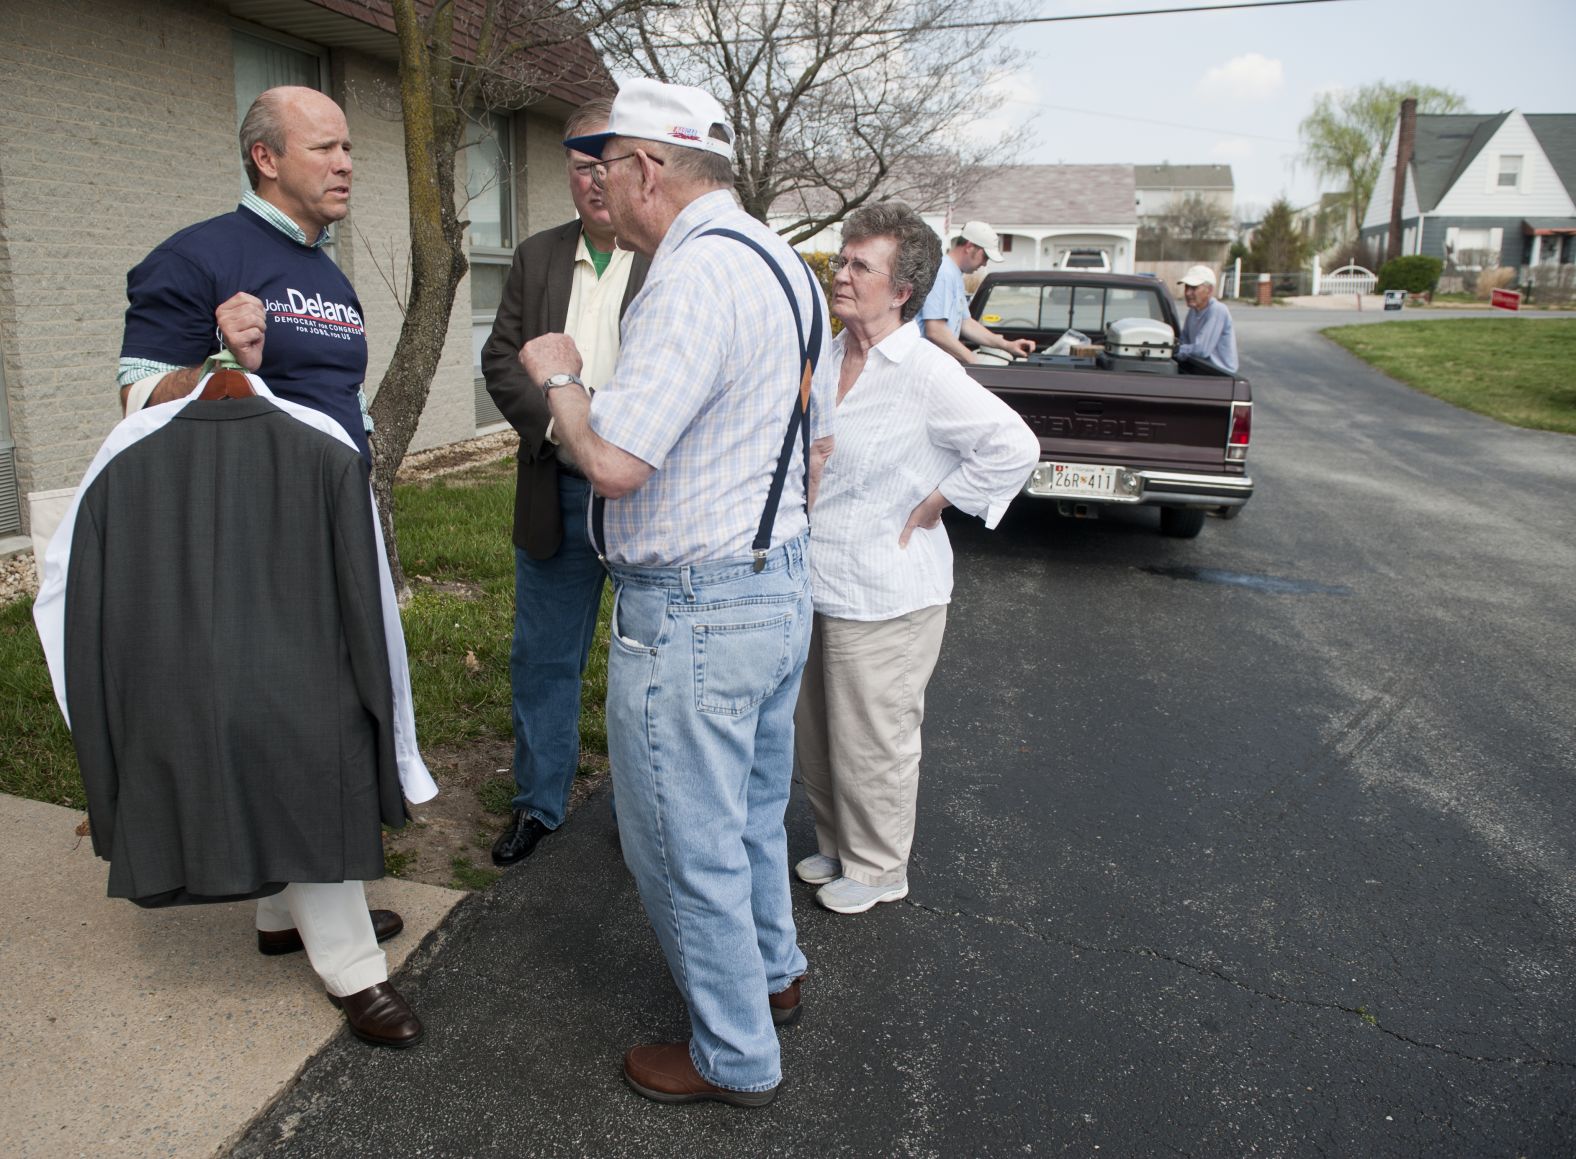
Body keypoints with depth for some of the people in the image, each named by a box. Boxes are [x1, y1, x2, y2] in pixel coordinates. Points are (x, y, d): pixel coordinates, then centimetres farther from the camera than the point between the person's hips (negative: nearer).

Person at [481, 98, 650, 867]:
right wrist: (558, 423, -13)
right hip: (557, 493, 4)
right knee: (542, 658, 13)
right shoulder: (537, 257, 10)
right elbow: (500, 358, 5)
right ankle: (539, 803, 32)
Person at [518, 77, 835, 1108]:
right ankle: (772, 973, 47)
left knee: (687, 847, 7)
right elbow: (820, 441, 18)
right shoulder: (784, 264, 12)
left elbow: (614, 460, -28)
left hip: (693, 612, -10)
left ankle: (736, 1058, 26)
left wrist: (557, 376, -9)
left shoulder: (697, 273, -21)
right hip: (781, 585, 10)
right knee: (753, 811, 26)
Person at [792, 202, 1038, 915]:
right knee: (814, 738, 20)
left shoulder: (925, 373, -18)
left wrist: (933, 506, -17)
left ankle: (878, 870, 29)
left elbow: (1014, 446, -22)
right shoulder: (827, 357, 5)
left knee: (872, 746, 7)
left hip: (883, 598, -8)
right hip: (813, 587, 8)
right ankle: (837, 846, 41)